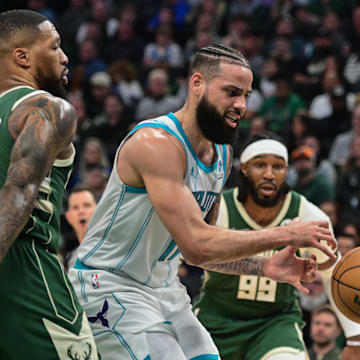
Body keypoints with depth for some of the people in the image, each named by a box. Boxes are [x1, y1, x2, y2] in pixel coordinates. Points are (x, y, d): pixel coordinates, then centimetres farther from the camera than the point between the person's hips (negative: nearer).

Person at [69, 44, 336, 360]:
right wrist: (287, 235, -25)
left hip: (164, 287, 9)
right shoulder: (156, 143, -24)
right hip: (110, 285, -9)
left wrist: (265, 268, -1)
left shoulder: (222, 155, 6)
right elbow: (196, 245, -31)